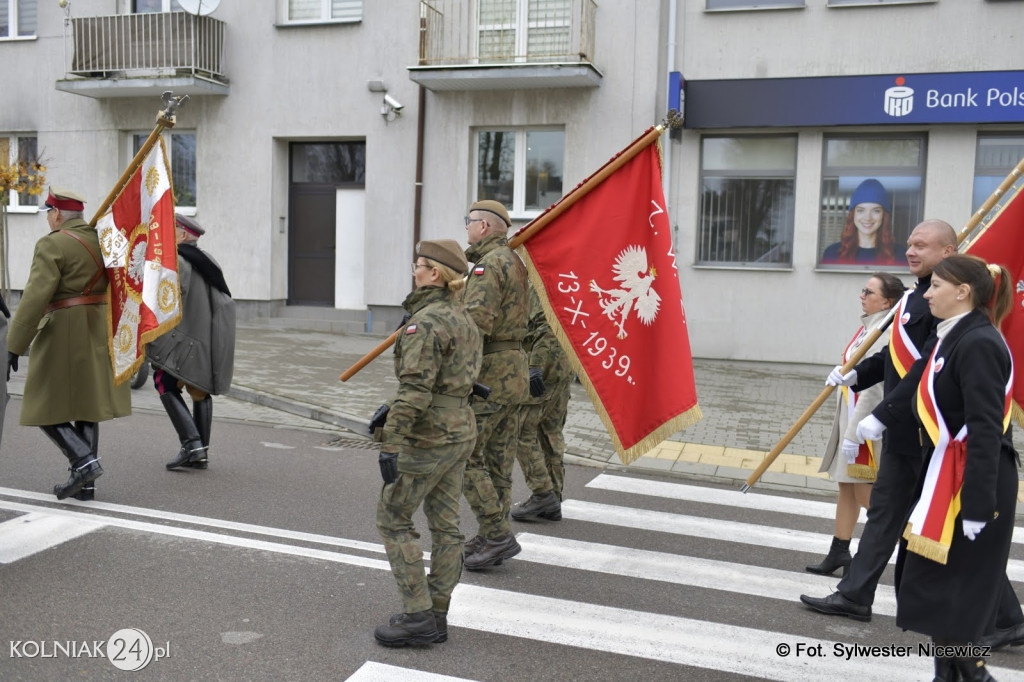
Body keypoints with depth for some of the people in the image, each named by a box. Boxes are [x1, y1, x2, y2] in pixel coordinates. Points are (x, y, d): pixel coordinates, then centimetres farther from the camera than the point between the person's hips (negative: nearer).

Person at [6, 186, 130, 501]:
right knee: (86, 404, 11)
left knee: (47, 408, 5)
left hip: (64, 336, -7)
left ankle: (85, 462, -10)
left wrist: (14, 347, -17)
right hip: (99, 333, 7)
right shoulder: (101, 240, 9)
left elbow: (34, 298, -19)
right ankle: (84, 483, 10)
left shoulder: (52, 245, -12)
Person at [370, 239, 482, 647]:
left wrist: (390, 445, -22)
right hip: (461, 429, 9)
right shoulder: (463, 318, 12)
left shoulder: (425, 322, -17)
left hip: (429, 436, -9)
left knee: (392, 519, 4)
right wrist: (392, 411, 22)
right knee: (445, 526, 12)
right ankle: (436, 618, 21)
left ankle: (418, 615, 5)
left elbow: (415, 389, -23)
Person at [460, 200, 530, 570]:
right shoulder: (515, 262, 16)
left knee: (464, 455, -4)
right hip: (514, 368, 10)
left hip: (490, 372, -10)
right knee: (498, 459, 12)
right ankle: (492, 538, 19)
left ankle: (497, 535, -3)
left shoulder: (489, 264, -14)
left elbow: (477, 320, -26)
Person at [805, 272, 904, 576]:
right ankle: (839, 552, 24)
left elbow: (873, 387, -24)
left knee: (864, 493, -3)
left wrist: (853, 434, -25)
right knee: (846, 486, 14)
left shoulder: (885, 334, -20)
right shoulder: (868, 327, 9)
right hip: (849, 414, 10)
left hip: (868, 421, -10)